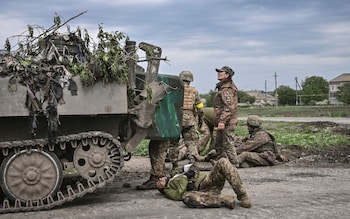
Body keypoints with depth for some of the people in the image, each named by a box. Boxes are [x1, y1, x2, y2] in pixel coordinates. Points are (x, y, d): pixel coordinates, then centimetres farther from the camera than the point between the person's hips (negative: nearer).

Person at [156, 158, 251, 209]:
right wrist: (185, 178, 3)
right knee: (187, 198, -40)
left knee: (222, 162, -23)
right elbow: (180, 195, -1)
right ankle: (225, 200, -35)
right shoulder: (168, 190, 20)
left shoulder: (175, 174, 38)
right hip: (202, 189, -5)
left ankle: (242, 195, -25)